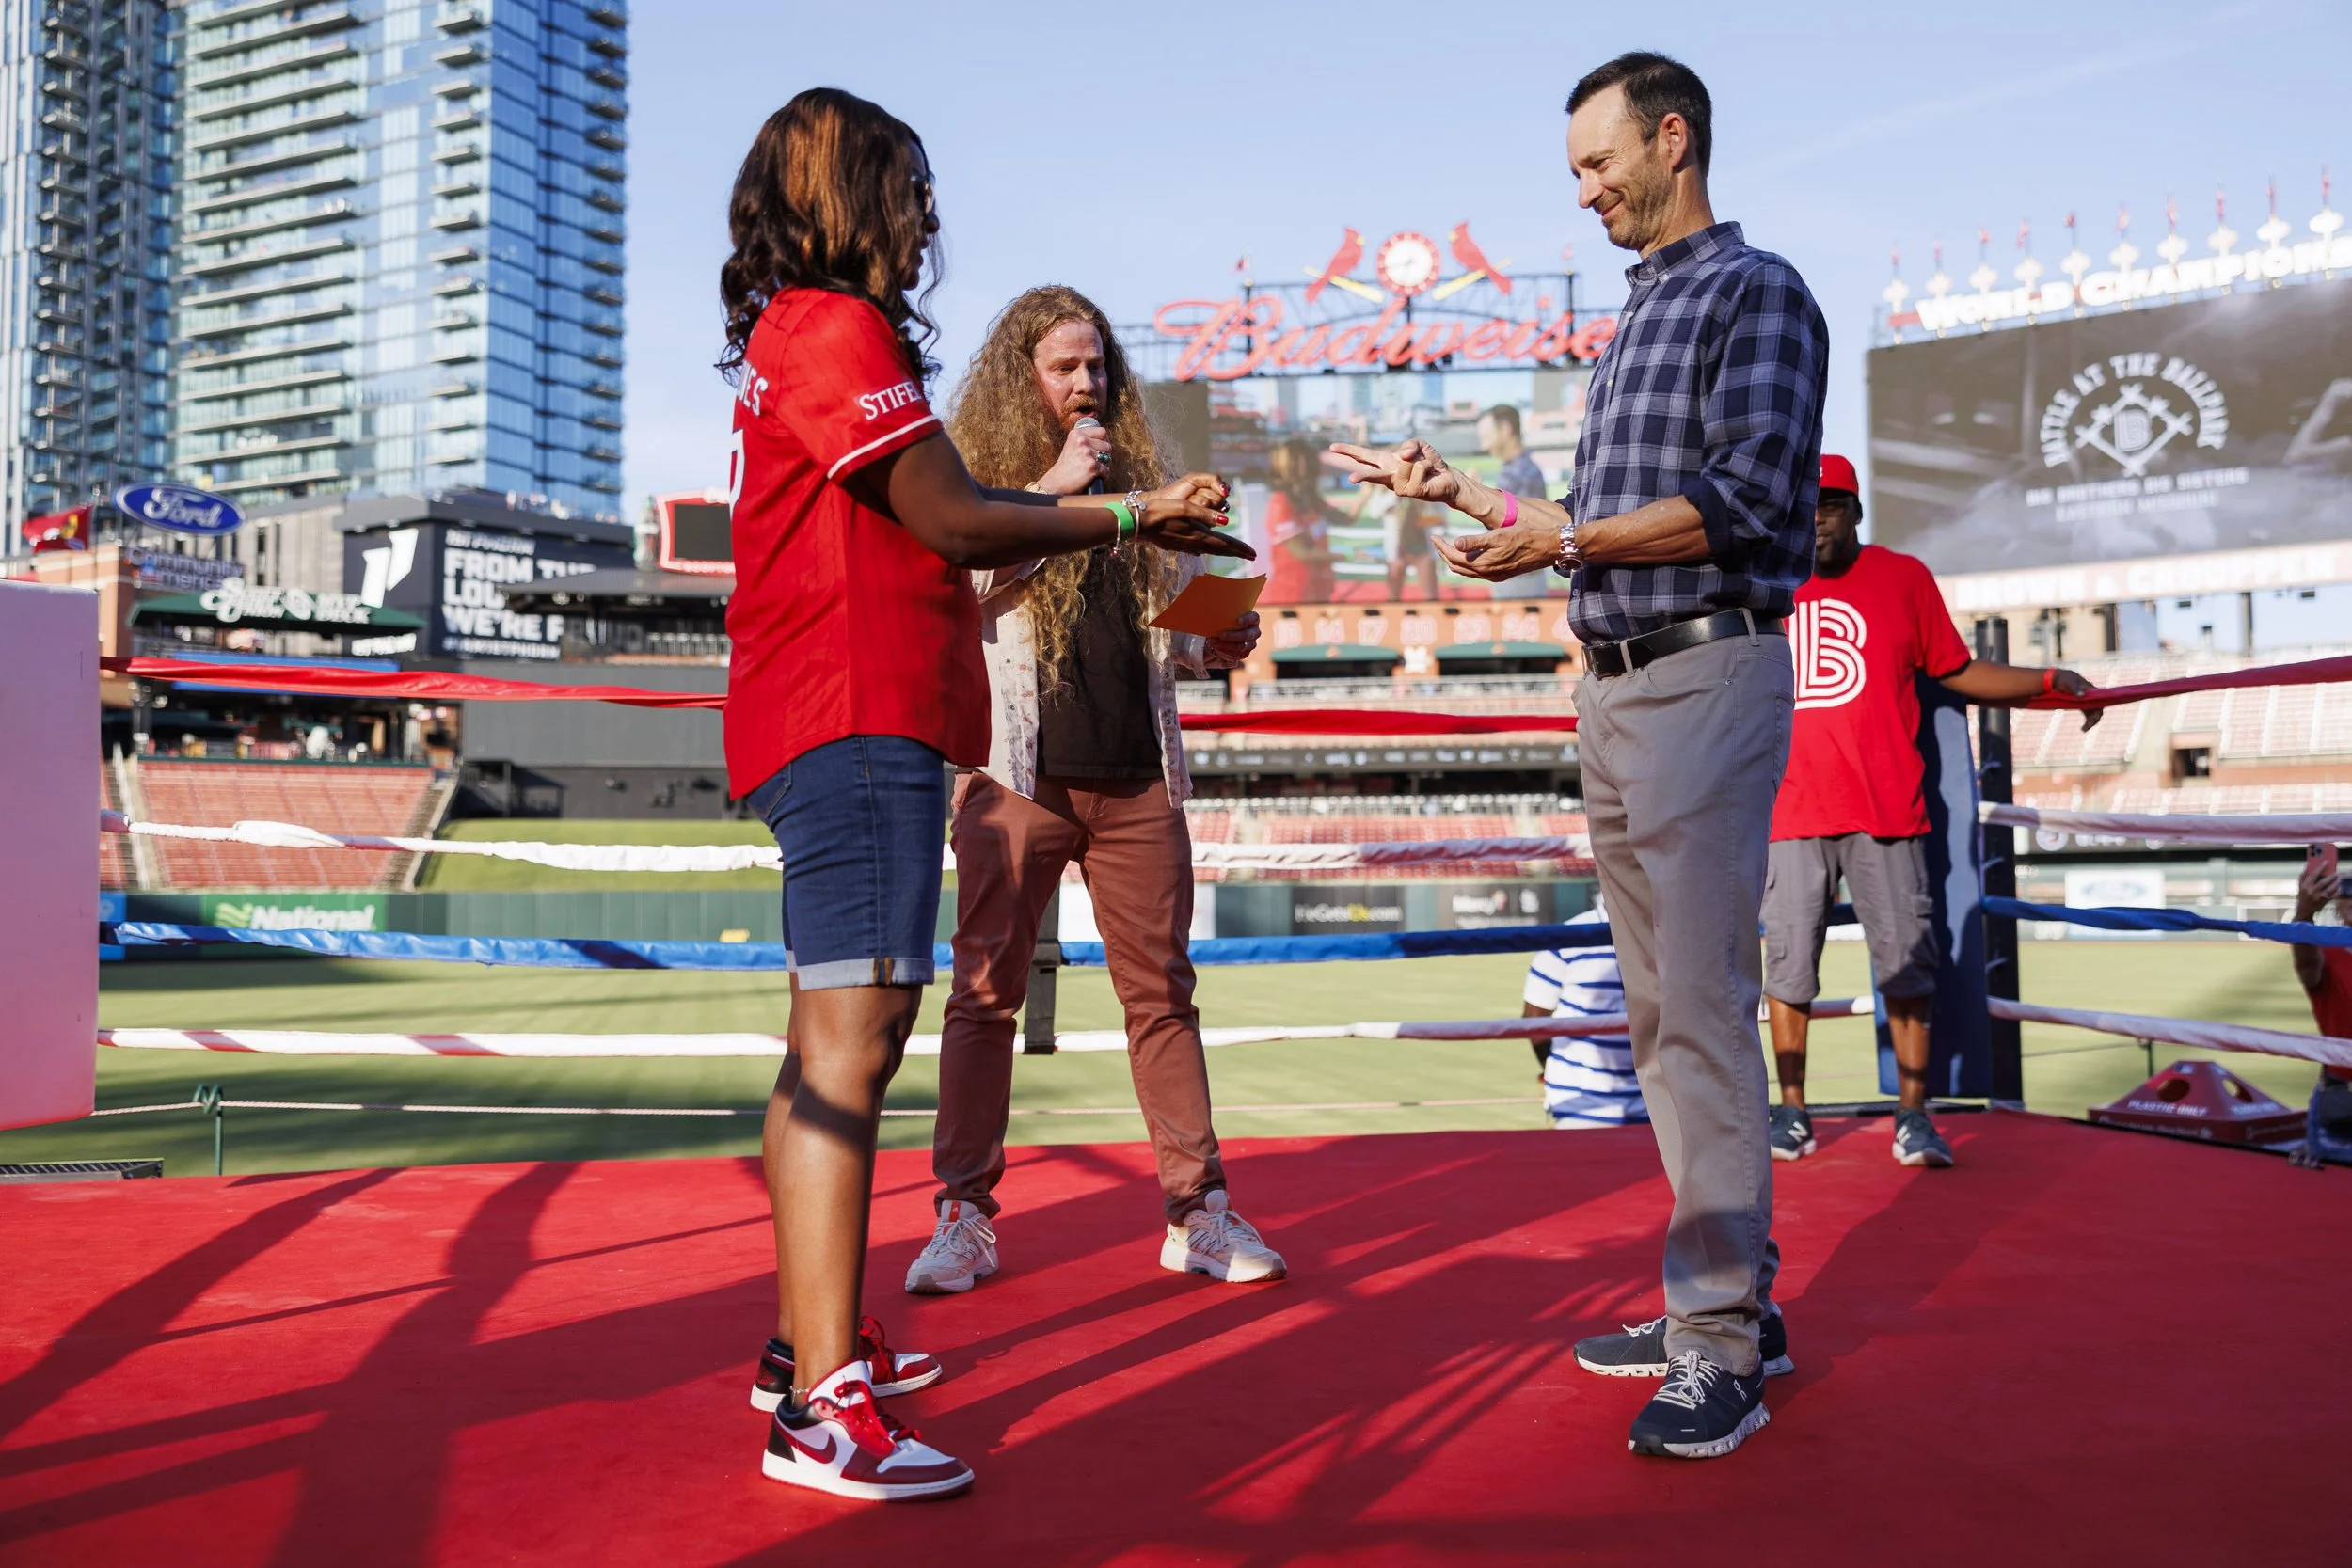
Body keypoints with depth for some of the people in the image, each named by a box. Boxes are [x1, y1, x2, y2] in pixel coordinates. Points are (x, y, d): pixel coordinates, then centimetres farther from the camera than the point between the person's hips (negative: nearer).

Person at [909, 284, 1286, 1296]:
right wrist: (1049, 488, -13)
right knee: (985, 992, 0)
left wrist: (1214, 648, 1)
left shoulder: (1137, 477, 17)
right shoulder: (970, 471, 5)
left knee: (1161, 990, 5)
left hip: (1136, 779, 4)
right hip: (1016, 777, -3)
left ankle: (1197, 1212, 12)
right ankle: (965, 1216, 10)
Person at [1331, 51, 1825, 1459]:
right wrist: (1455, 490, 22)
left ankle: (1722, 1344, -6)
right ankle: (1734, 1297, 18)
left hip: (1709, 672, -9)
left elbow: (1745, 497, -15)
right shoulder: (1635, 323, 23)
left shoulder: (1756, 290, -2)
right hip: (1615, 686, 9)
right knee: (1661, 1011, 9)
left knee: (1703, 1005, -11)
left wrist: (1563, 540, -17)